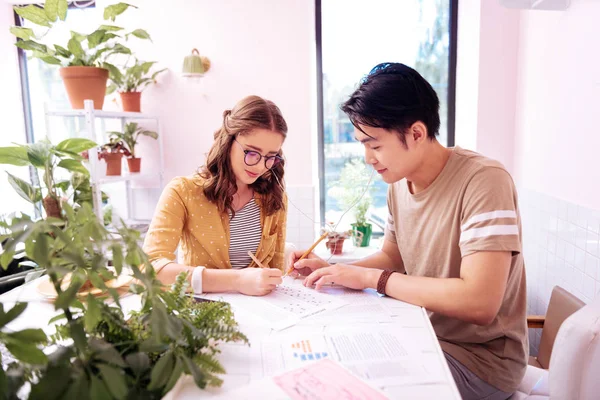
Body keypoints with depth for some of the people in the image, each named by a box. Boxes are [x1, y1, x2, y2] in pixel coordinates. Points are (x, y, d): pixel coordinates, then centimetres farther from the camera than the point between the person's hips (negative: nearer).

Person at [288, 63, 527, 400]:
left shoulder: (483, 181, -24)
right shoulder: (399, 184, -1)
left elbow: (479, 303, -31)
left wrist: (371, 277, -24)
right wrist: (330, 270, -4)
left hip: (481, 358, -6)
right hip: (426, 335, 6)